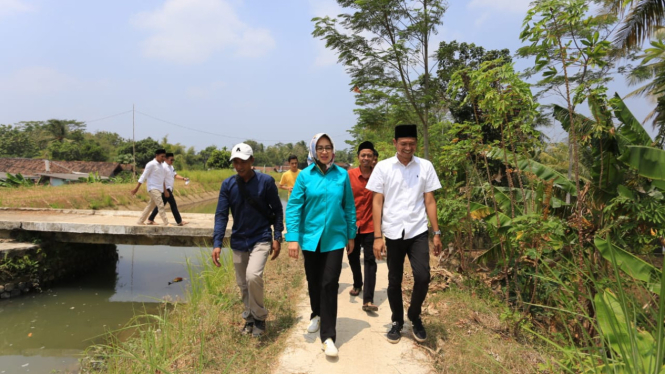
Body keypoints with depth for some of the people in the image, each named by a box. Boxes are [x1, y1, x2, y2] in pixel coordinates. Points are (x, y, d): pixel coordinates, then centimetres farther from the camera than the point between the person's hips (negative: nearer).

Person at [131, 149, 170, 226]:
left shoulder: (161, 165, 14)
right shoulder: (151, 164, -10)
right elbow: (143, 177, -10)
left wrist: (165, 191, 16)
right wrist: (136, 188, -10)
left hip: (159, 189, 9)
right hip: (153, 188, -9)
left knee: (150, 206, 14)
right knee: (160, 205, -15)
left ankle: (140, 221, 24)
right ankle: (166, 224, -18)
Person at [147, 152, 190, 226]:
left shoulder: (171, 166, 14)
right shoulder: (163, 167, -17)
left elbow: (175, 175, 18)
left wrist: (183, 178, 1)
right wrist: (165, 191, -22)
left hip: (169, 189, 10)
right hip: (166, 189, -10)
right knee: (173, 205, -4)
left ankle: (150, 220, 20)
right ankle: (179, 221, 2)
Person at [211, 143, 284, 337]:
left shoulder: (266, 181, -9)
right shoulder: (228, 184, -3)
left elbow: (277, 210, -2)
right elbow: (221, 214, -5)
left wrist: (277, 237, -6)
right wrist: (217, 243, -14)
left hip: (261, 239, -3)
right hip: (238, 241, 4)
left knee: (253, 276, -22)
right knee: (243, 284, 12)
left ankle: (259, 318, 3)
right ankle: (249, 319, 34)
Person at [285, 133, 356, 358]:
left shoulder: (342, 175, -3)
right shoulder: (305, 175, -4)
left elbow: (349, 207, 4)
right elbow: (293, 207, -5)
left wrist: (351, 235, 8)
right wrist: (293, 238, -12)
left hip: (335, 238, -1)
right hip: (310, 237, 1)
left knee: (329, 284, -5)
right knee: (313, 281, 16)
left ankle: (328, 336, 3)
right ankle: (317, 315, 44)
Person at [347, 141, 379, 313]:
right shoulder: (349, 175, -6)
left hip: (370, 226, -1)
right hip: (352, 225, 1)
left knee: (370, 261, -5)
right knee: (353, 258, 17)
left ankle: (368, 300, -4)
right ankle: (357, 284, 43)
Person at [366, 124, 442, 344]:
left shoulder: (425, 166, 2)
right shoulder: (383, 167, -1)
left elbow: (429, 201, 6)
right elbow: (377, 202, -1)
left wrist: (437, 233, 3)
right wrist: (377, 236, -6)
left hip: (418, 232, 1)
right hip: (393, 234, 0)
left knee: (422, 277, -10)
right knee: (394, 282, 9)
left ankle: (414, 316, 18)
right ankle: (397, 322, 30)